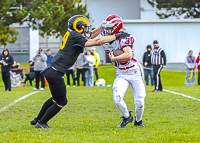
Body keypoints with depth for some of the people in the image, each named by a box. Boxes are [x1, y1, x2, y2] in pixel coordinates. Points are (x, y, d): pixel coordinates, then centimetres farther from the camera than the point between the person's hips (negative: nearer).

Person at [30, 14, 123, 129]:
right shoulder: (76, 37, -14)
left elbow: (90, 36, 26)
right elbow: (96, 42, -19)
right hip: (56, 74, -10)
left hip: (52, 71, 10)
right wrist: (115, 37, -13)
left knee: (56, 98, 26)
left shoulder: (72, 35, 12)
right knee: (61, 102, 5)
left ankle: (37, 120, 36)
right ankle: (41, 123, 14)